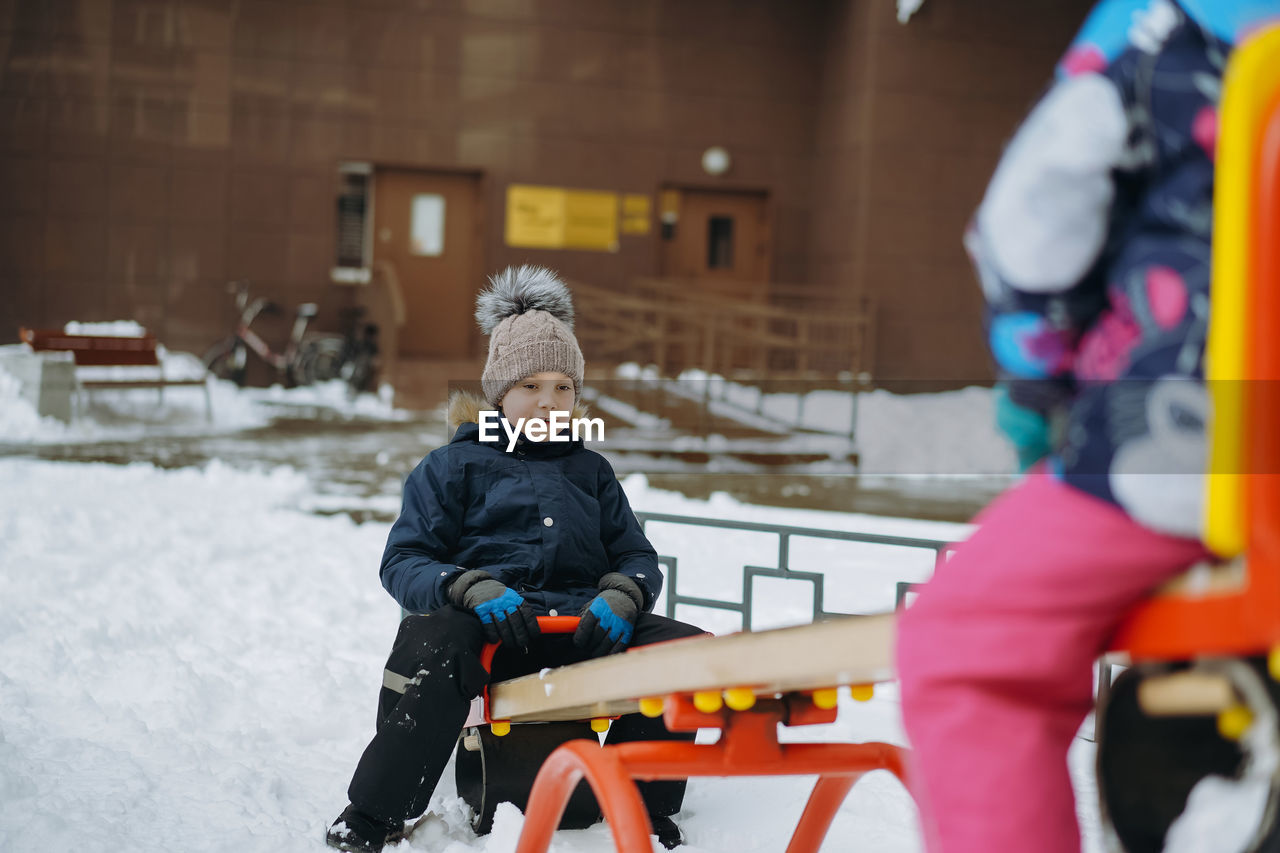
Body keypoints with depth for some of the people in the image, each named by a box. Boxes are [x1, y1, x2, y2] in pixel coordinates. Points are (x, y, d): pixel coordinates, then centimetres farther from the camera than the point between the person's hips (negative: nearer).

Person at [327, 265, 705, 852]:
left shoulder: (590, 471, 26)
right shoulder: (453, 466, 15)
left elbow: (636, 556, 22)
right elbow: (403, 562, 6)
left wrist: (620, 598, -6)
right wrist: (474, 590, -17)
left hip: (581, 625, 3)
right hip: (486, 627, -3)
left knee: (690, 648, -23)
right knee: (432, 640, -39)